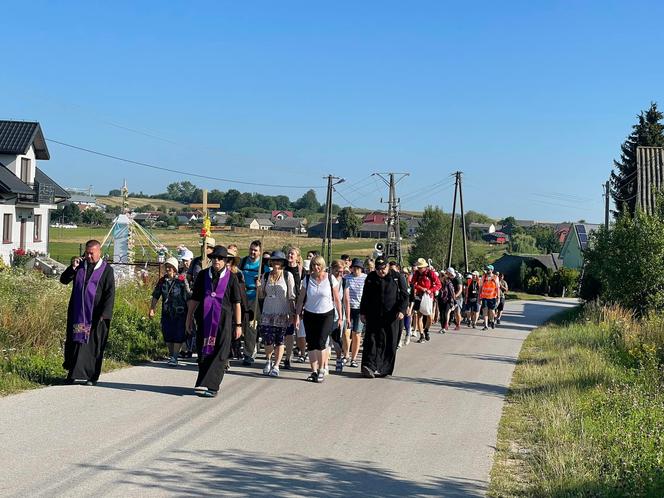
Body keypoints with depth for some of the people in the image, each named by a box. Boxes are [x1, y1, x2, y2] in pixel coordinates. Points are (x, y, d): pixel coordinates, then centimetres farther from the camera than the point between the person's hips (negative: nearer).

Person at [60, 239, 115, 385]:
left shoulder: (106, 270, -4)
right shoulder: (79, 265, 9)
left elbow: (110, 293, -8)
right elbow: (64, 280, 4)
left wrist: (104, 314, -16)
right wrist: (72, 267, -13)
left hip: (94, 315, -4)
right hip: (77, 312, 4)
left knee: (92, 344, -1)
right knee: (75, 341, 8)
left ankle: (91, 376, 6)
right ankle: (73, 374, 17)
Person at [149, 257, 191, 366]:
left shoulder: (182, 280, -6)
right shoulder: (162, 281, 5)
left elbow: (188, 296, -5)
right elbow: (155, 296, 11)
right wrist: (151, 309, 3)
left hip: (180, 313, -4)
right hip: (166, 313, 4)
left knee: (178, 336, -5)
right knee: (167, 336, 7)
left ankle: (174, 357, 0)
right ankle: (171, 355, 23)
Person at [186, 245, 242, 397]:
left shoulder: (231, 277, 1)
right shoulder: (203, 275, 8)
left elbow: (237, 303, 2)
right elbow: (194, 299, 13)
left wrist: (238, 325, -1)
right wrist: (189, 318, 12)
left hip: (224, 319, -3)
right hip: (204, 319, 3)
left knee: (220, 354, -9)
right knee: (204, 352, 7)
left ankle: (210, 385, -11)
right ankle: (204, 384, 18)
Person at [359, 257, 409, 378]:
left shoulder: (397, 277, 2)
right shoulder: (371, 278, 8)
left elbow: (404, 295, 1)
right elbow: (365, 297, 13)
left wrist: (401, 310, -11)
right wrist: (363, 313, 8)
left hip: (391, 317, -1)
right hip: (373, 316, 1)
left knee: (390, 343, 2)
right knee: (372, 341, -6)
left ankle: (384, 369, 9)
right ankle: (369, 366, -10)